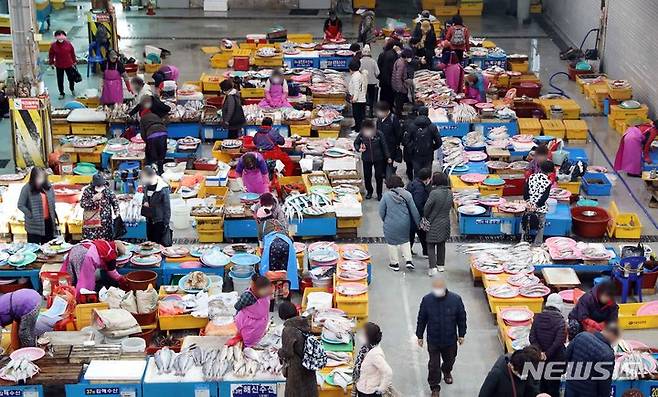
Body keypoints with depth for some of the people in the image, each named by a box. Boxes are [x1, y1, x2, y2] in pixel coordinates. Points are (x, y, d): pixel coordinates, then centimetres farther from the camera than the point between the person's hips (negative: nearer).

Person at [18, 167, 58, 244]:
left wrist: (54, 216, 10)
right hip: (34, 224, -5)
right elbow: (20, 205, -10)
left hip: (48, 222, 5)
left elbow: (52, 202, 15)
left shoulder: (48, 186, 2)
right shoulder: (27, 189, -12)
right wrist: (30, 215, -13)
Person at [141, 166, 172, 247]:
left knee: (162, 245, -3)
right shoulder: (147, 186, 3)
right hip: (149, 221, 7)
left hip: (160, 221, -7)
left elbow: (167, 207, -14)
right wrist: (144, 203, -3)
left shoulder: (163, 189, -19)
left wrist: (166, 224, -14)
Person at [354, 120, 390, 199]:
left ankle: (379, 193, 25)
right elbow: (356, 143, 4)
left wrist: (388, 157, -4)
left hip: (378, 159, -1)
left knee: (379, 176, 7)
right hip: (366, 159, 2)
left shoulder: (379, 134, -20)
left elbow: (384, 146, -9)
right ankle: (369, 191, 36)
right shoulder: (361, 135, -16)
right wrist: (358, 149, -17)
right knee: (367, 176, 13)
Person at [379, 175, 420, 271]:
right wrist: (418, 223, 8)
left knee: (392, 243, 13)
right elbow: (414, 210, -2)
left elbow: (381, 211, -6)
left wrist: (385, 220, 13)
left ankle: (394, 263, 22)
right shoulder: (407, 194, -6)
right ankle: (408, 261, 16)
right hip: (405, 224, 3)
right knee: (405, 241, 23)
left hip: (391, 225, -3)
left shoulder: (386, 196, -13)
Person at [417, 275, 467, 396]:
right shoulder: (427, 300, -16)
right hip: (433, 340, -1)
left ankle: (446, 371, 57)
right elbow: (421, 320, -3)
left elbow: (462, 318, -3)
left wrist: (461, 335, 3)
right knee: (433, 364, 5)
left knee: (449, 360, 24)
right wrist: (420, 336, 2)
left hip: (450, 339, 1)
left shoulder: (455, 299, -18)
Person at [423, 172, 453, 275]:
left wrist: (426, 218, 3)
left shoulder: (434, 193, -23)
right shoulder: (450, 193, -4)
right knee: (441, 244, 20)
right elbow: (450, 206, 6)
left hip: (434, 223, -6)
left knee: (431, 245, 2)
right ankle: (441, 265, 29)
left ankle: (433, 267, -8)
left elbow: (427, 208, -15)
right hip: (445, 222, 6)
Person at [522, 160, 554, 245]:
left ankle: (523, 240, 29)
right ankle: (537, 244, 21)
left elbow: (525, 190, -3)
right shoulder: (548, 182, -16)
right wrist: (536, 206, -11)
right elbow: (544, 197, -18)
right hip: (541, 209, -4)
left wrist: (527, 201, 1)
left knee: (526, 224, 21)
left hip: (529, 206, 4)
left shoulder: (531, 177, -3)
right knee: (540, 227, 14)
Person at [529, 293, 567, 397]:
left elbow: (532, 337, -10)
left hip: (540, 357, 4)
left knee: (542, 382, 19)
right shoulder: (560, 321, -16)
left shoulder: (538, 318, -5)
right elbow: (559, 341, -22)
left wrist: (540, 352, -15)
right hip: (555, 358, -4)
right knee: (554, 384, 11)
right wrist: (548, 354, -16)